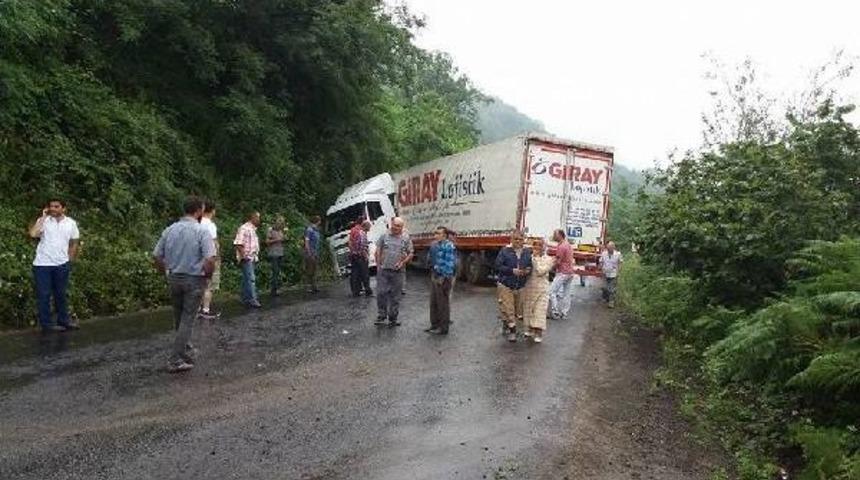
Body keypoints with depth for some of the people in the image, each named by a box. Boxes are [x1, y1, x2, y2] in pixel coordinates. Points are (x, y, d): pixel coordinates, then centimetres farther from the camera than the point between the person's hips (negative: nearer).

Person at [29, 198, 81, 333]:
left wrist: (70, 261, 8)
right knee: (44, 295, 2)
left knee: (61, 294, 13)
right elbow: (33, 234, -20)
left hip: (62, 264, 3)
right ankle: (46, 324, 9)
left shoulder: (71, 223, 5)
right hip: (43, 264, -2)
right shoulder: (43, 221, -2)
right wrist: (43, 217, -13)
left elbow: (74, 243, 13)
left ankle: (63, 320, 24)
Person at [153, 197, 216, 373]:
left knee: (179, 319, 18)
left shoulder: (169, 230, 2)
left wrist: (167, 273, 15)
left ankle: (187, 353, 33)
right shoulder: (202, 231, -12)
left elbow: (157, 256, 4)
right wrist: (207, 276, -2)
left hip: (174, 279, 5)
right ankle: (175, 361, 1)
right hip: (194, 280, -5)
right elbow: (210, 260, -19)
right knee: (187, 320, 2)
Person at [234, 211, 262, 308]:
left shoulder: (253, 229, 16)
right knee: (251, 278, -13)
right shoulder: (244, 228, -14)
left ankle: (246, 299, 19)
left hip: (252, 258, 10)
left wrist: (256, 255, 16)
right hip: (246, 258, -10)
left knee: (247, 279, 13)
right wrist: (244, 255, -21)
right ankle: (252, 300, -14)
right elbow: (238, 243, -21)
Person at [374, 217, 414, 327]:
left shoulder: (406, 239, 5)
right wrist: (378, 265, 0)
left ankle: (393, 318, 16)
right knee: (381, 293, -1)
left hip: (397, 271, 0)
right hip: (383, 270, 0)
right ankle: (381, 316, 12)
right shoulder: (384, 236, 4)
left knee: (395, 295, 6)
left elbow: (411, 253, 7)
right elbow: (378, 251, 6)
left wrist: (403, 262, -6)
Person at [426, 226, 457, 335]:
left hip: (443, 278, -9)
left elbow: (450, 263, -20)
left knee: (443, 304, 0)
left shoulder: (448, 246, -17)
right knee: (433, 302, 16)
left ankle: (443, 327, 8)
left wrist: (444, 278, -21)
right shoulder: (435, 245, 12)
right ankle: (435, 324, 27)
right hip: (434, 277, 9)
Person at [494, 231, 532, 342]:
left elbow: (530, 266, 14)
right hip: (505, 285, -5)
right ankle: (512, 331, 0)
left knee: (517, 310, 13)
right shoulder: (505, 251, -7)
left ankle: (506, 325, 34)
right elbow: (498, 266, -11)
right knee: (508, 309, -8)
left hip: (520, 286, 5)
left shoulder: (527, 253, 6)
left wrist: (528, 271, -10)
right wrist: (512, 271, -21)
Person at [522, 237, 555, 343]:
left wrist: (536, 258, -15)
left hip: (541, 288, -4)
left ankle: (539, 333, -3)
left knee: (539, 310, -6)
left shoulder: (548, 259, -4)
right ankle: (530, 329, 26)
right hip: (528, 286, 4)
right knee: (528, 309, 11)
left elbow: (540, 272, -18)